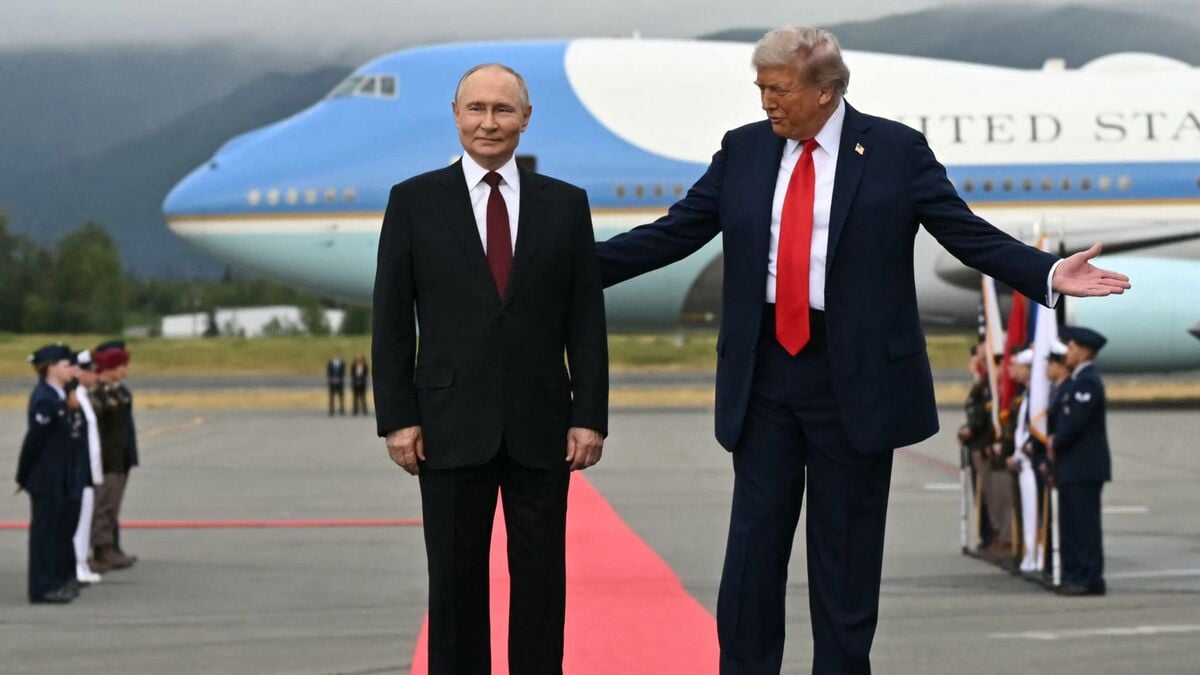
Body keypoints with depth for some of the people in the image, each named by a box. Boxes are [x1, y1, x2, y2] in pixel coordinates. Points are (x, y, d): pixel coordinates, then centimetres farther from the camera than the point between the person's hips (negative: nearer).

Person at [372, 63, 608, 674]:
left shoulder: (565, 204, 6)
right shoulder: (414, 201, 3)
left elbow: (586, 320, 5)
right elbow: (391, 321, 2)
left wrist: (590, 416, -1)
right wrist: (397, 417, -5)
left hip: (540, 427, 1)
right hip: (451, 427, -1)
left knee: (541, 579, 5)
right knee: (456, 580, 4)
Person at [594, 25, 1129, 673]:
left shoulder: (896, 150, -3)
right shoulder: (743, 150, 6)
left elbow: (970, 234, -4)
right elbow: (673, 232, 9)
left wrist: (1050, 275, -18)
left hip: (855, 377, -3)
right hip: (765, 374, 3)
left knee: (846, 558, 6)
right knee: (752, 548, 5)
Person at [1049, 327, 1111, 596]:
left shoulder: (1088, 382, -14)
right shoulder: (1072, 383, 18)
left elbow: (1075, 423, -20)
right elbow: (1057, 415, 21)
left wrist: (1056, 446, -7)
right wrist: (1053, 440, 4)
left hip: (1085, 466, -10)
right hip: (1071, 467, 10)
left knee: (1085, 522, -8)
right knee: (1070, 523, 11)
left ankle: (1091, 579, -7)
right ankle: (1073, 574, 14)